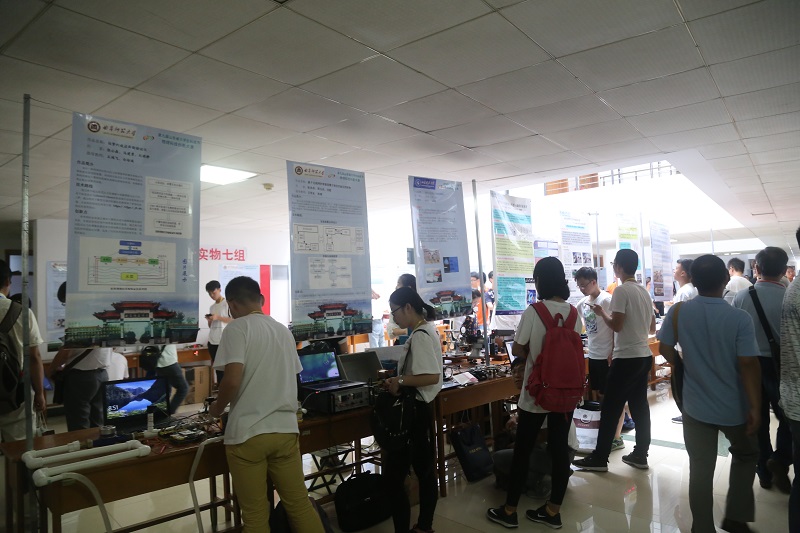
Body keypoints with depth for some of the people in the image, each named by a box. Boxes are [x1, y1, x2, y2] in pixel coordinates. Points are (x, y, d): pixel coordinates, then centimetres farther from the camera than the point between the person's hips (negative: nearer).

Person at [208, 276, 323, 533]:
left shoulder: (237, 328, -7)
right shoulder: (283, 330, 11)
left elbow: (232, 380, -17)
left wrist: (217, 408, 2)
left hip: (247, 433, -5)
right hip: (286, 429, 5)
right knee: (300, 504, 14)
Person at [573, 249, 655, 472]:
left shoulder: (621, 290, -14)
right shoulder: (644, 291, 11)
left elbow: (616, 325, -19)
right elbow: (652, 328, 16)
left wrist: (601, 313, -2)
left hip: (627, 358, -8)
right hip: (644, 356, 9)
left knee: (610, 409, -2)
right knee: (640, 406, 13)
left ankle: (599, 458, 5)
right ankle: (640, 455, 20)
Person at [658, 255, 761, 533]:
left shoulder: (679, 312, -11)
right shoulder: (740, 318, -16)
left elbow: (665, 349, -3)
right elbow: (748, 365, -17)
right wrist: (755, 406, -9)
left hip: (696, 407, 1)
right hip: (734, 408, -1)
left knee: (700, 471, 11)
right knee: (746, 455, 27)